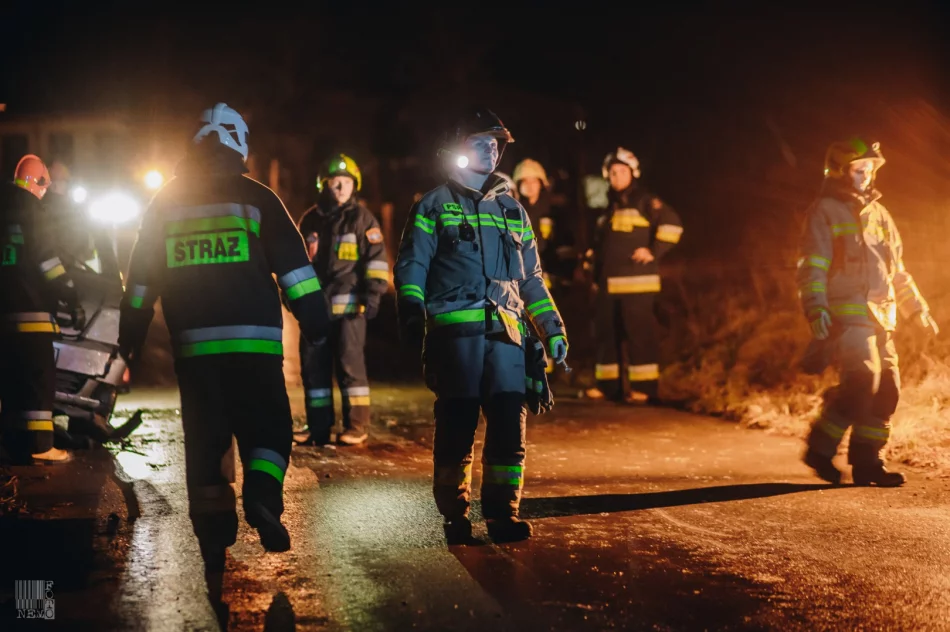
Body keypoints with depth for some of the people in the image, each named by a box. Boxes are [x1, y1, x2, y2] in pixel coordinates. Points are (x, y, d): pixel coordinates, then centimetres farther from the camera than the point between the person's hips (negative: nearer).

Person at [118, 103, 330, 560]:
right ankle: (262, 494, -19)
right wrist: (314, 316, 0)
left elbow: (141, 274, 13)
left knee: (204, 438, 9)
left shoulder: (165, 203, 10)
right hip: (252, 338, -2)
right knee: (268, 426, 7)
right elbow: (292, 261, -3)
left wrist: (131, 332, 19)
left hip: (193, 341, 3)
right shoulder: (255, 197, 1)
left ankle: (213, 534, 8)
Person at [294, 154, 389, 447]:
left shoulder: (362, 218, 2)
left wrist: (373, 293, -11)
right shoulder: (310, 220, 14)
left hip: (348, 304, -5)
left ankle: (357, 426, 1)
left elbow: (376, 258, -2)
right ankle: (318, 427, 13)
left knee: (350, 364, -7)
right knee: (313, 365, 5)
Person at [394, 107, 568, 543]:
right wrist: (412, 315, -13)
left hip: (505, 332, 4)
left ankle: (502, 514, 7)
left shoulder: (512, 209, 23)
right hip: (455, 331, -4)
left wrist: (553, 328, 16)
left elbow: (532, 278, 25)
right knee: (456, 426, -3)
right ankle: (455, 518, 8)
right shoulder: (434, 206, 10)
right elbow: (411, 268, 3)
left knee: (510, 425, -3)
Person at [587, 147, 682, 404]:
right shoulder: (607, 207, 20)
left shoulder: (645, 201, -2)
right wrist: (595, 274, 24)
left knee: (639, 332, -8)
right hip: (608, 282, 7)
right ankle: (607, 384, 16)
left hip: (636, 281, -7)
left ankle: (644, 386, -6)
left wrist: (654, 250, -16)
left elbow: (672, 224, -11)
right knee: (606, 332, 8)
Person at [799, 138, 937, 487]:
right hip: (846, 313, -7)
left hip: (880, 316, 7)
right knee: (863, 380, -19)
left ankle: (866, 460, 13)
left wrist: (918, 309, 24)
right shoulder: (824, 212, -2)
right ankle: (821, 448, -4)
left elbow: (896, 269, 26)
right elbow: (812, 267, -10)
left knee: (887, 387, 3)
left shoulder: (878, 213, 20)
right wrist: (816, 309, -23)